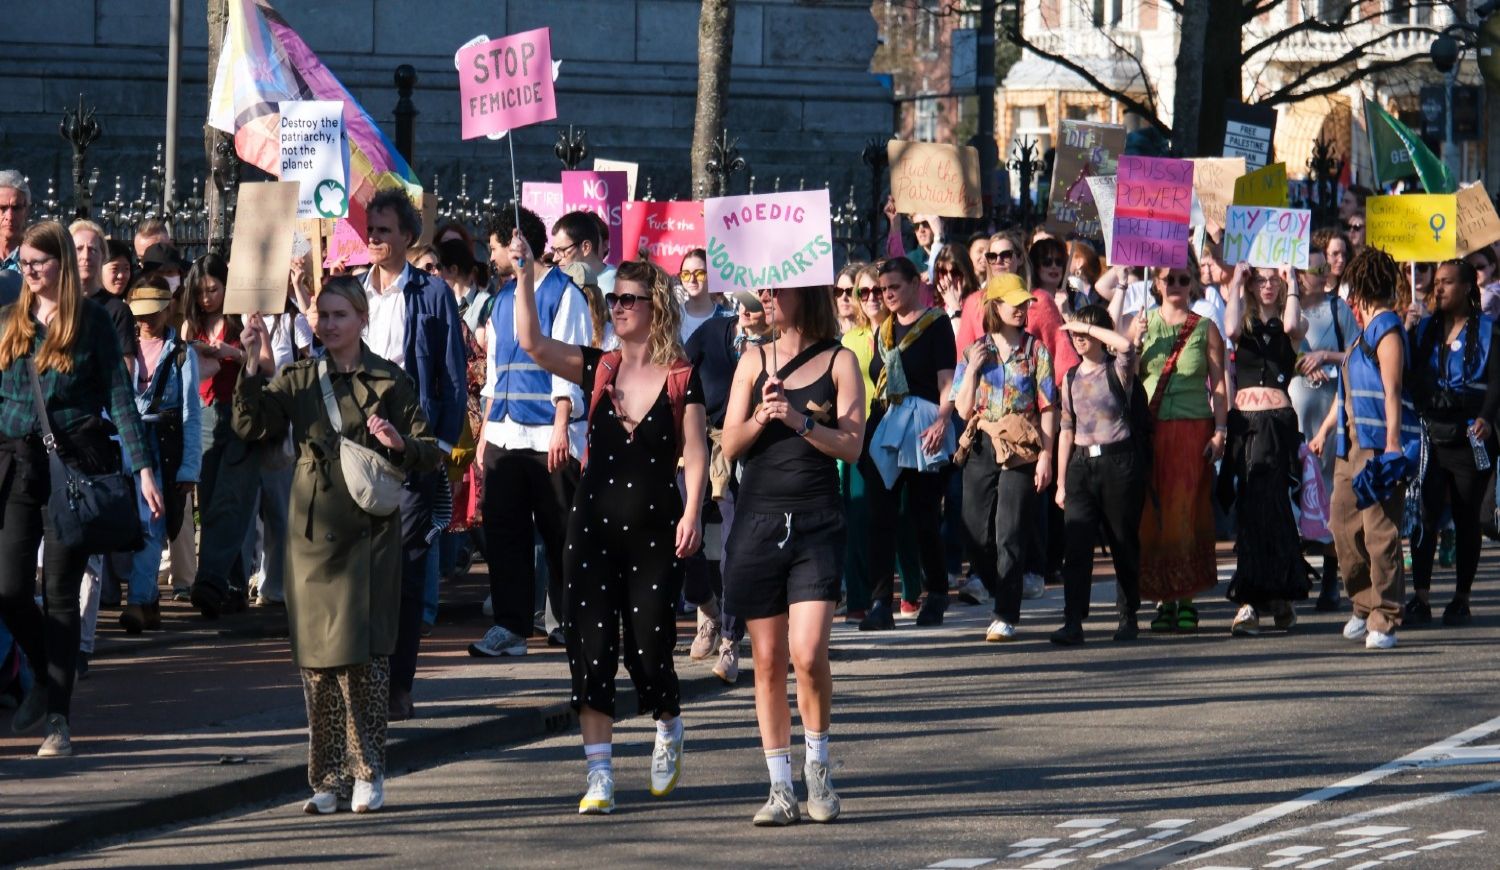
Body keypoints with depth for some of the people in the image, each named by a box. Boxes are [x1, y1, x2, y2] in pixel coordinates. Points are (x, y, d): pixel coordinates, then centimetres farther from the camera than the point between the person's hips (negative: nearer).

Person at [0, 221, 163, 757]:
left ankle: (59, 718, 3)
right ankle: (46, 679, 25)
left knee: (60, 592, -3)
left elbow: (119, 395, -1)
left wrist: (143, 468, -8)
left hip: (74, 464, -3)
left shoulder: (90, 321, 1)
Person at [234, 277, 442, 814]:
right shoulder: (298, 381, 11)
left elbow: (431, 452, 4)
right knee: (317, 659, 4)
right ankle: (327, 778, 11)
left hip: (370, 533, -3)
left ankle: (368, 774, 2)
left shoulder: (390, 382, 4)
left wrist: (399, 444, -16)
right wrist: (255, 371, -12)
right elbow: (251, 427, -1)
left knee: (364, 656, -8)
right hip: (313, 534, 3)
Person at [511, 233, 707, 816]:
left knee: (648, 647, 0)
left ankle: (668, 730, 32)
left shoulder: (682, 379, -2)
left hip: (656, 528, -2)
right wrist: (524, 276, -15)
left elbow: (695, 453, -5)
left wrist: (691, 514, -17)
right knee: (591, 648, -3)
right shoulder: (597, 369, 5)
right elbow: (532, 342, -6)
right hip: (595, 524, 3)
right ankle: (600, 775, -1)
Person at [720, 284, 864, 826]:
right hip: (758, 519, 3)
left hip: (817, 524, -3)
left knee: (808, 652, -16)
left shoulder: (839, 362, 4)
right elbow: (730, 445, 7)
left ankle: (817, 766, 5)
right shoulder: (754, 363, 11)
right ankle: (781, 788, 8)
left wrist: (800, 420, -17)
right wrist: (760, 419, -12)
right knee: (768, 660, 2)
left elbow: (852, 446, -4)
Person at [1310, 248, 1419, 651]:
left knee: (1380, 531, -10)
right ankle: (1365, 607, 21)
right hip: (1351, 444, 10)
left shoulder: (1386, 331, -8)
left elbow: (1392, 392, -15)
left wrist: (1392, 444, -21)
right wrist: (1324, 431, 33)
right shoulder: (1364, 332, 20)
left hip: (1378, 446, -10)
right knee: (1344, 524, 9)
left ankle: (1384, 621, -9)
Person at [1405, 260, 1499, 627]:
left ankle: (1461, 600, 11)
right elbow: (1409, 376, 13)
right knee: (1424, 516, -7)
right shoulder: (1424, 329, 14)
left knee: (1467, 519, 4)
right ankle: (1420, 599, -7)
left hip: (1469, 436, -3)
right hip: (1430, 432, 3)